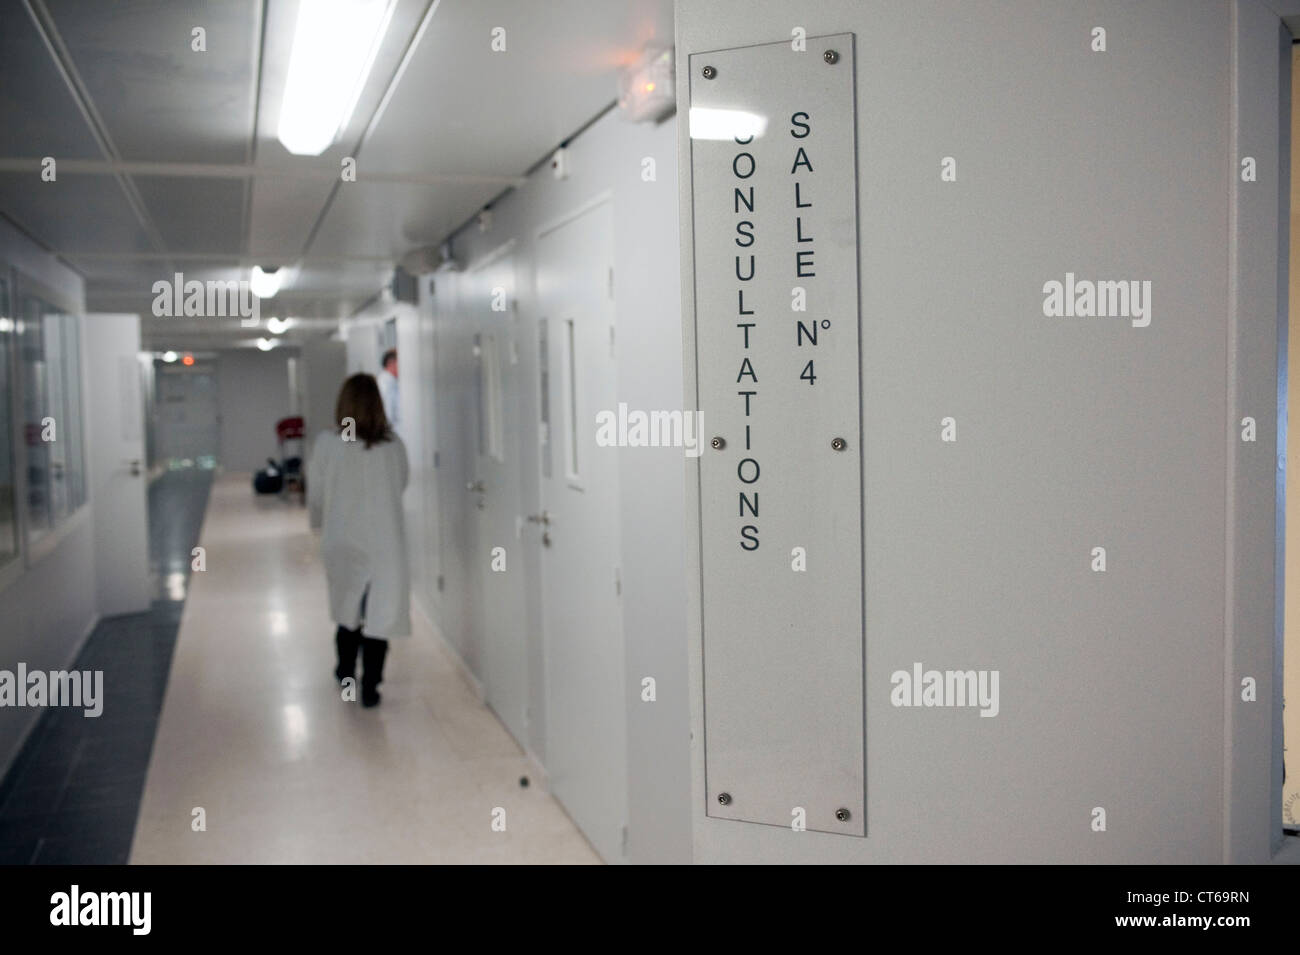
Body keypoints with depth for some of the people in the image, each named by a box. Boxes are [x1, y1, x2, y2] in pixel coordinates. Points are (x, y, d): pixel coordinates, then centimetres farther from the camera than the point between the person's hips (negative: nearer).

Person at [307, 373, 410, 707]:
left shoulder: (327, 444, -11)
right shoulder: (394, 445, -8)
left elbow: (315, 494, -1)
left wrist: (321, 523, 19)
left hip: (341, 542, 1)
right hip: (385, 542, -1)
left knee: (348, 608, 21)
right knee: (380, 613, 5)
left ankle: (346, 672, 38)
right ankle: (370, 687, 7)